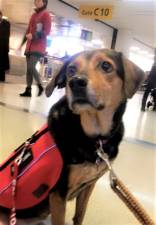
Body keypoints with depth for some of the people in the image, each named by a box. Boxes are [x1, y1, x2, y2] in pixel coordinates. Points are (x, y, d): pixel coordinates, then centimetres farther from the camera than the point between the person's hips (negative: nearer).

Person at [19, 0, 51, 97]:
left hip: (39, 46, -7)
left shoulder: (46, 15, -2)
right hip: (30, 46, 7)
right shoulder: (34, 15, 20)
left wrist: (34, 36, -22)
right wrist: (22, 44, 19)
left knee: (31, 67, -18)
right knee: (29, 68, 2)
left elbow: (47, 31, -11)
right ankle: (28, 90, 5)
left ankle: (40, 86, 1)